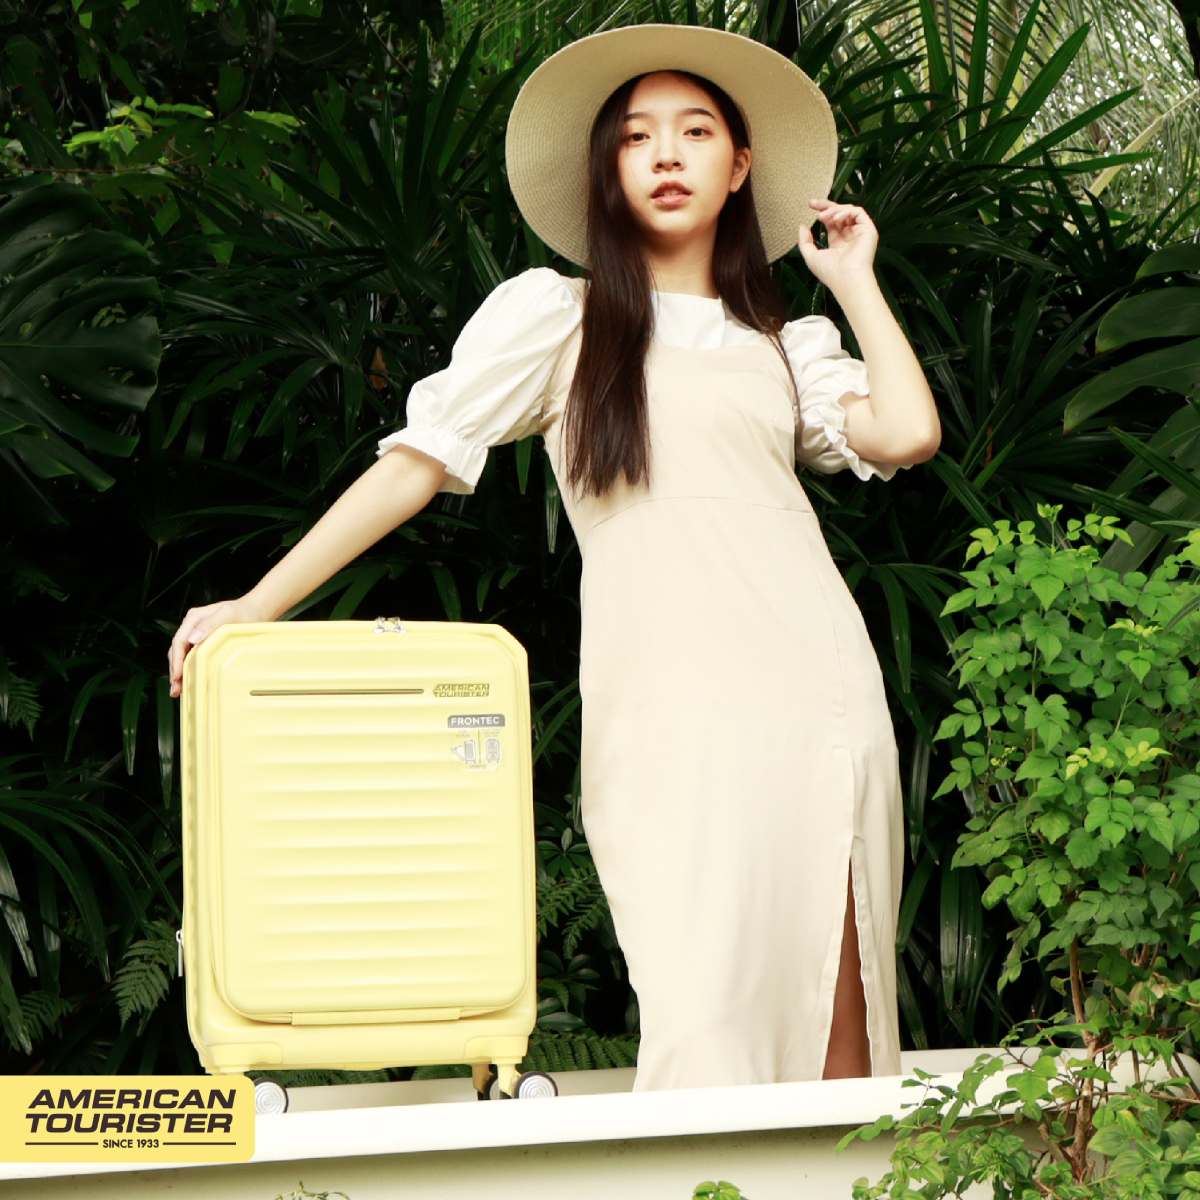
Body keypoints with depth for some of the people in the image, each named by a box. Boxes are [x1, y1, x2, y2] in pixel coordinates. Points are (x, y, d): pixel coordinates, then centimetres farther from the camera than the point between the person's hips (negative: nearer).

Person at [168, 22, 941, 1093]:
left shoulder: (791, 343, 22)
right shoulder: (552, 312, 13)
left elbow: (907, 435, 5)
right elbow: (419, 460, 9)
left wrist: (854, 282, 17)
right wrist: (261, 604, 3)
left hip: (818, 692, 4)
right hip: (670, 712, -3)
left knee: (836, 1017, -2)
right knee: (705, 1017, -15)